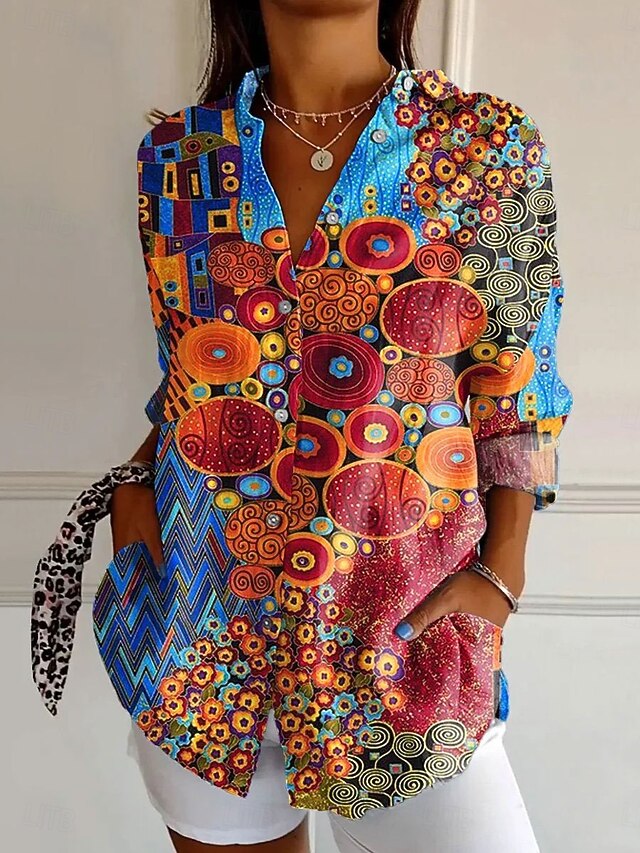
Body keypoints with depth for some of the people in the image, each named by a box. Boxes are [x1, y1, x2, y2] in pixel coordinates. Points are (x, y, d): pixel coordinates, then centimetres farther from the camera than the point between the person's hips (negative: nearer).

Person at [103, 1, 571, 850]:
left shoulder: (490, 144, -4)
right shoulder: (178, 154, 3)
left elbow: (516, 394, -2)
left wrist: (501, 570, -10)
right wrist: (136, 482, -3)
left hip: (405, 618, -1)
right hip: (201, 608, 3)